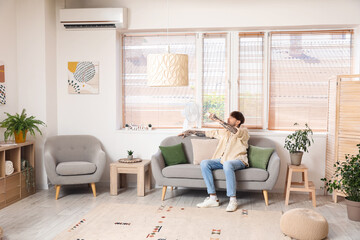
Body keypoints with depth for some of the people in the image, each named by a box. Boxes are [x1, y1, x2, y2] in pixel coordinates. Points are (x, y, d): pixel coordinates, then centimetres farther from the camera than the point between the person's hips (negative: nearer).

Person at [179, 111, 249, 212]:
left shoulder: (243, 131, 3)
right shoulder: (224, 132, 22)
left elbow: (235, 131, -20)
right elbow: (207, 133, 28)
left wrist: (216, 119, -20)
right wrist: (191, 131, 23)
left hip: (238, 161, -6)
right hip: (222, 160, 6)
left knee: (227, 164, -41)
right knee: (204, 163, -21)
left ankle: (233, 200, -35)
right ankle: (213, 198, -23)